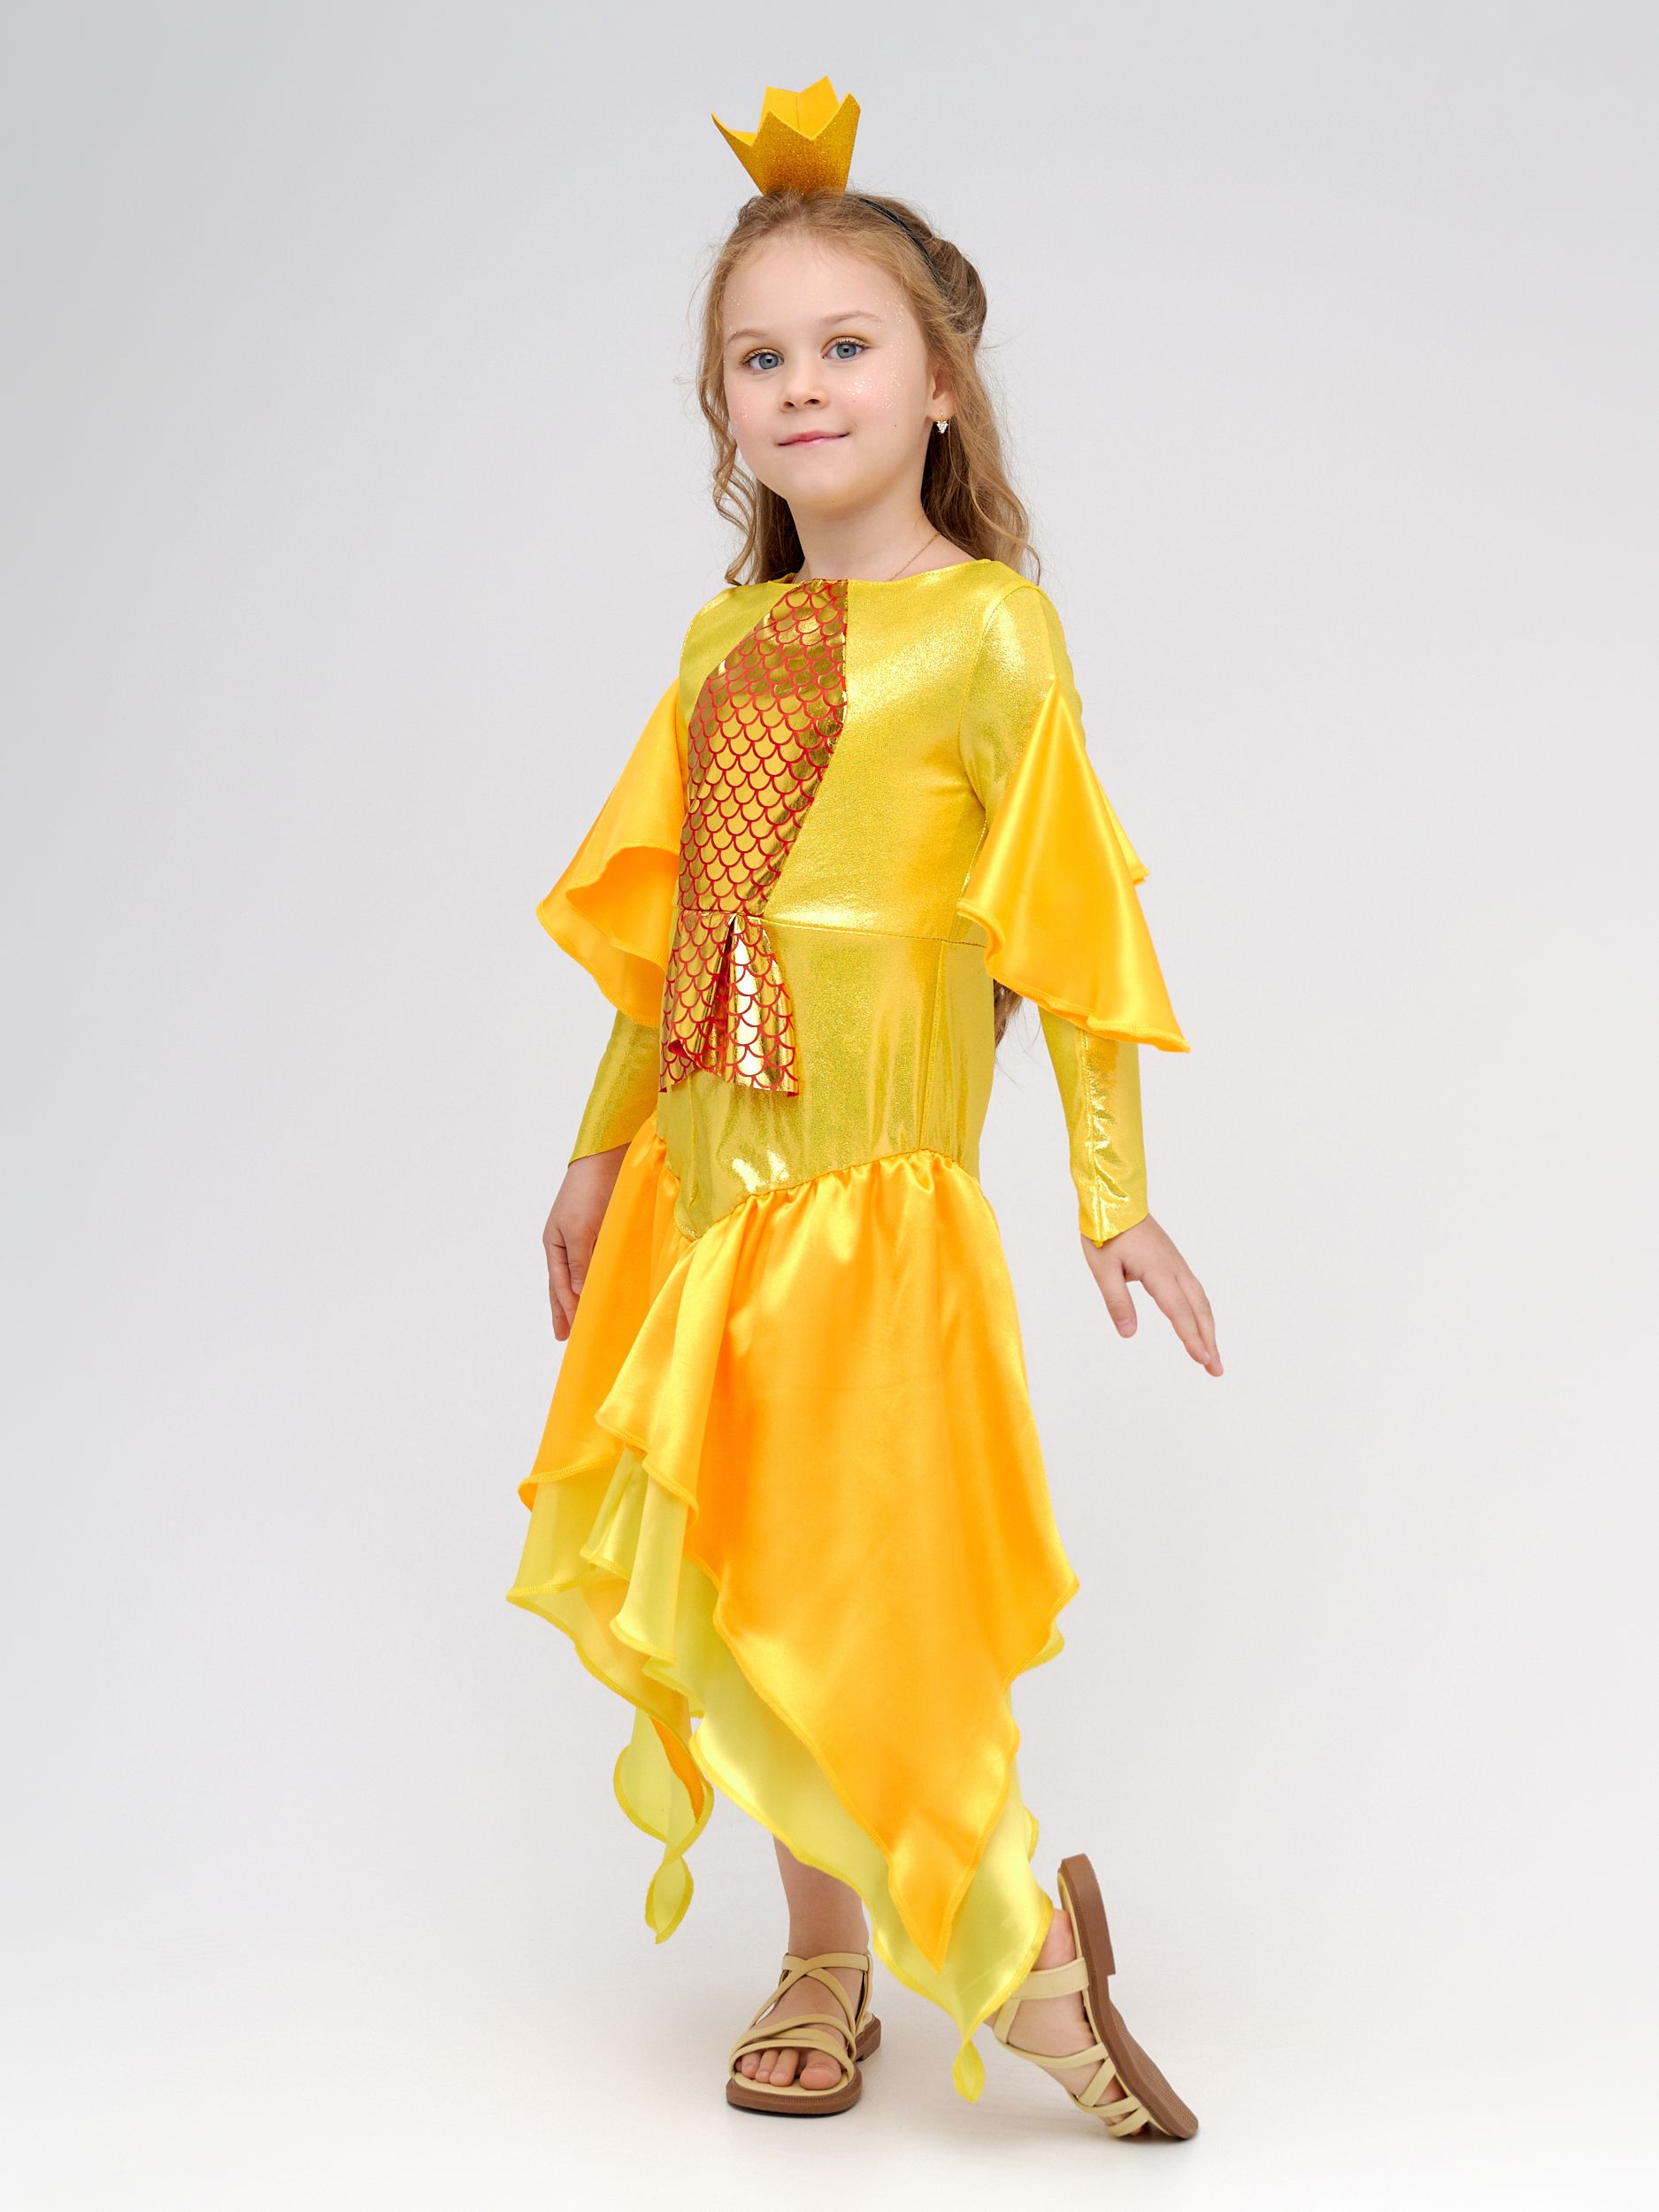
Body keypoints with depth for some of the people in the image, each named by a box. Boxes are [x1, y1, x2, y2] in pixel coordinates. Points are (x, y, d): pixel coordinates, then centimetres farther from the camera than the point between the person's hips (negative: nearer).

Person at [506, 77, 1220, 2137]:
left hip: (873, 1186, -6)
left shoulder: (983, 628, -7)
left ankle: (1016, 1941, 15)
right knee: (708, 1588, 13)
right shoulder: (725, 636, 11)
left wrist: (1111, 1192, -8)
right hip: (703, 1175, 7)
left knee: (835, 1591, -6)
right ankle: (824, 1954, 31)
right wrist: (600, 1148, 19)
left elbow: (1073, 924, -7)